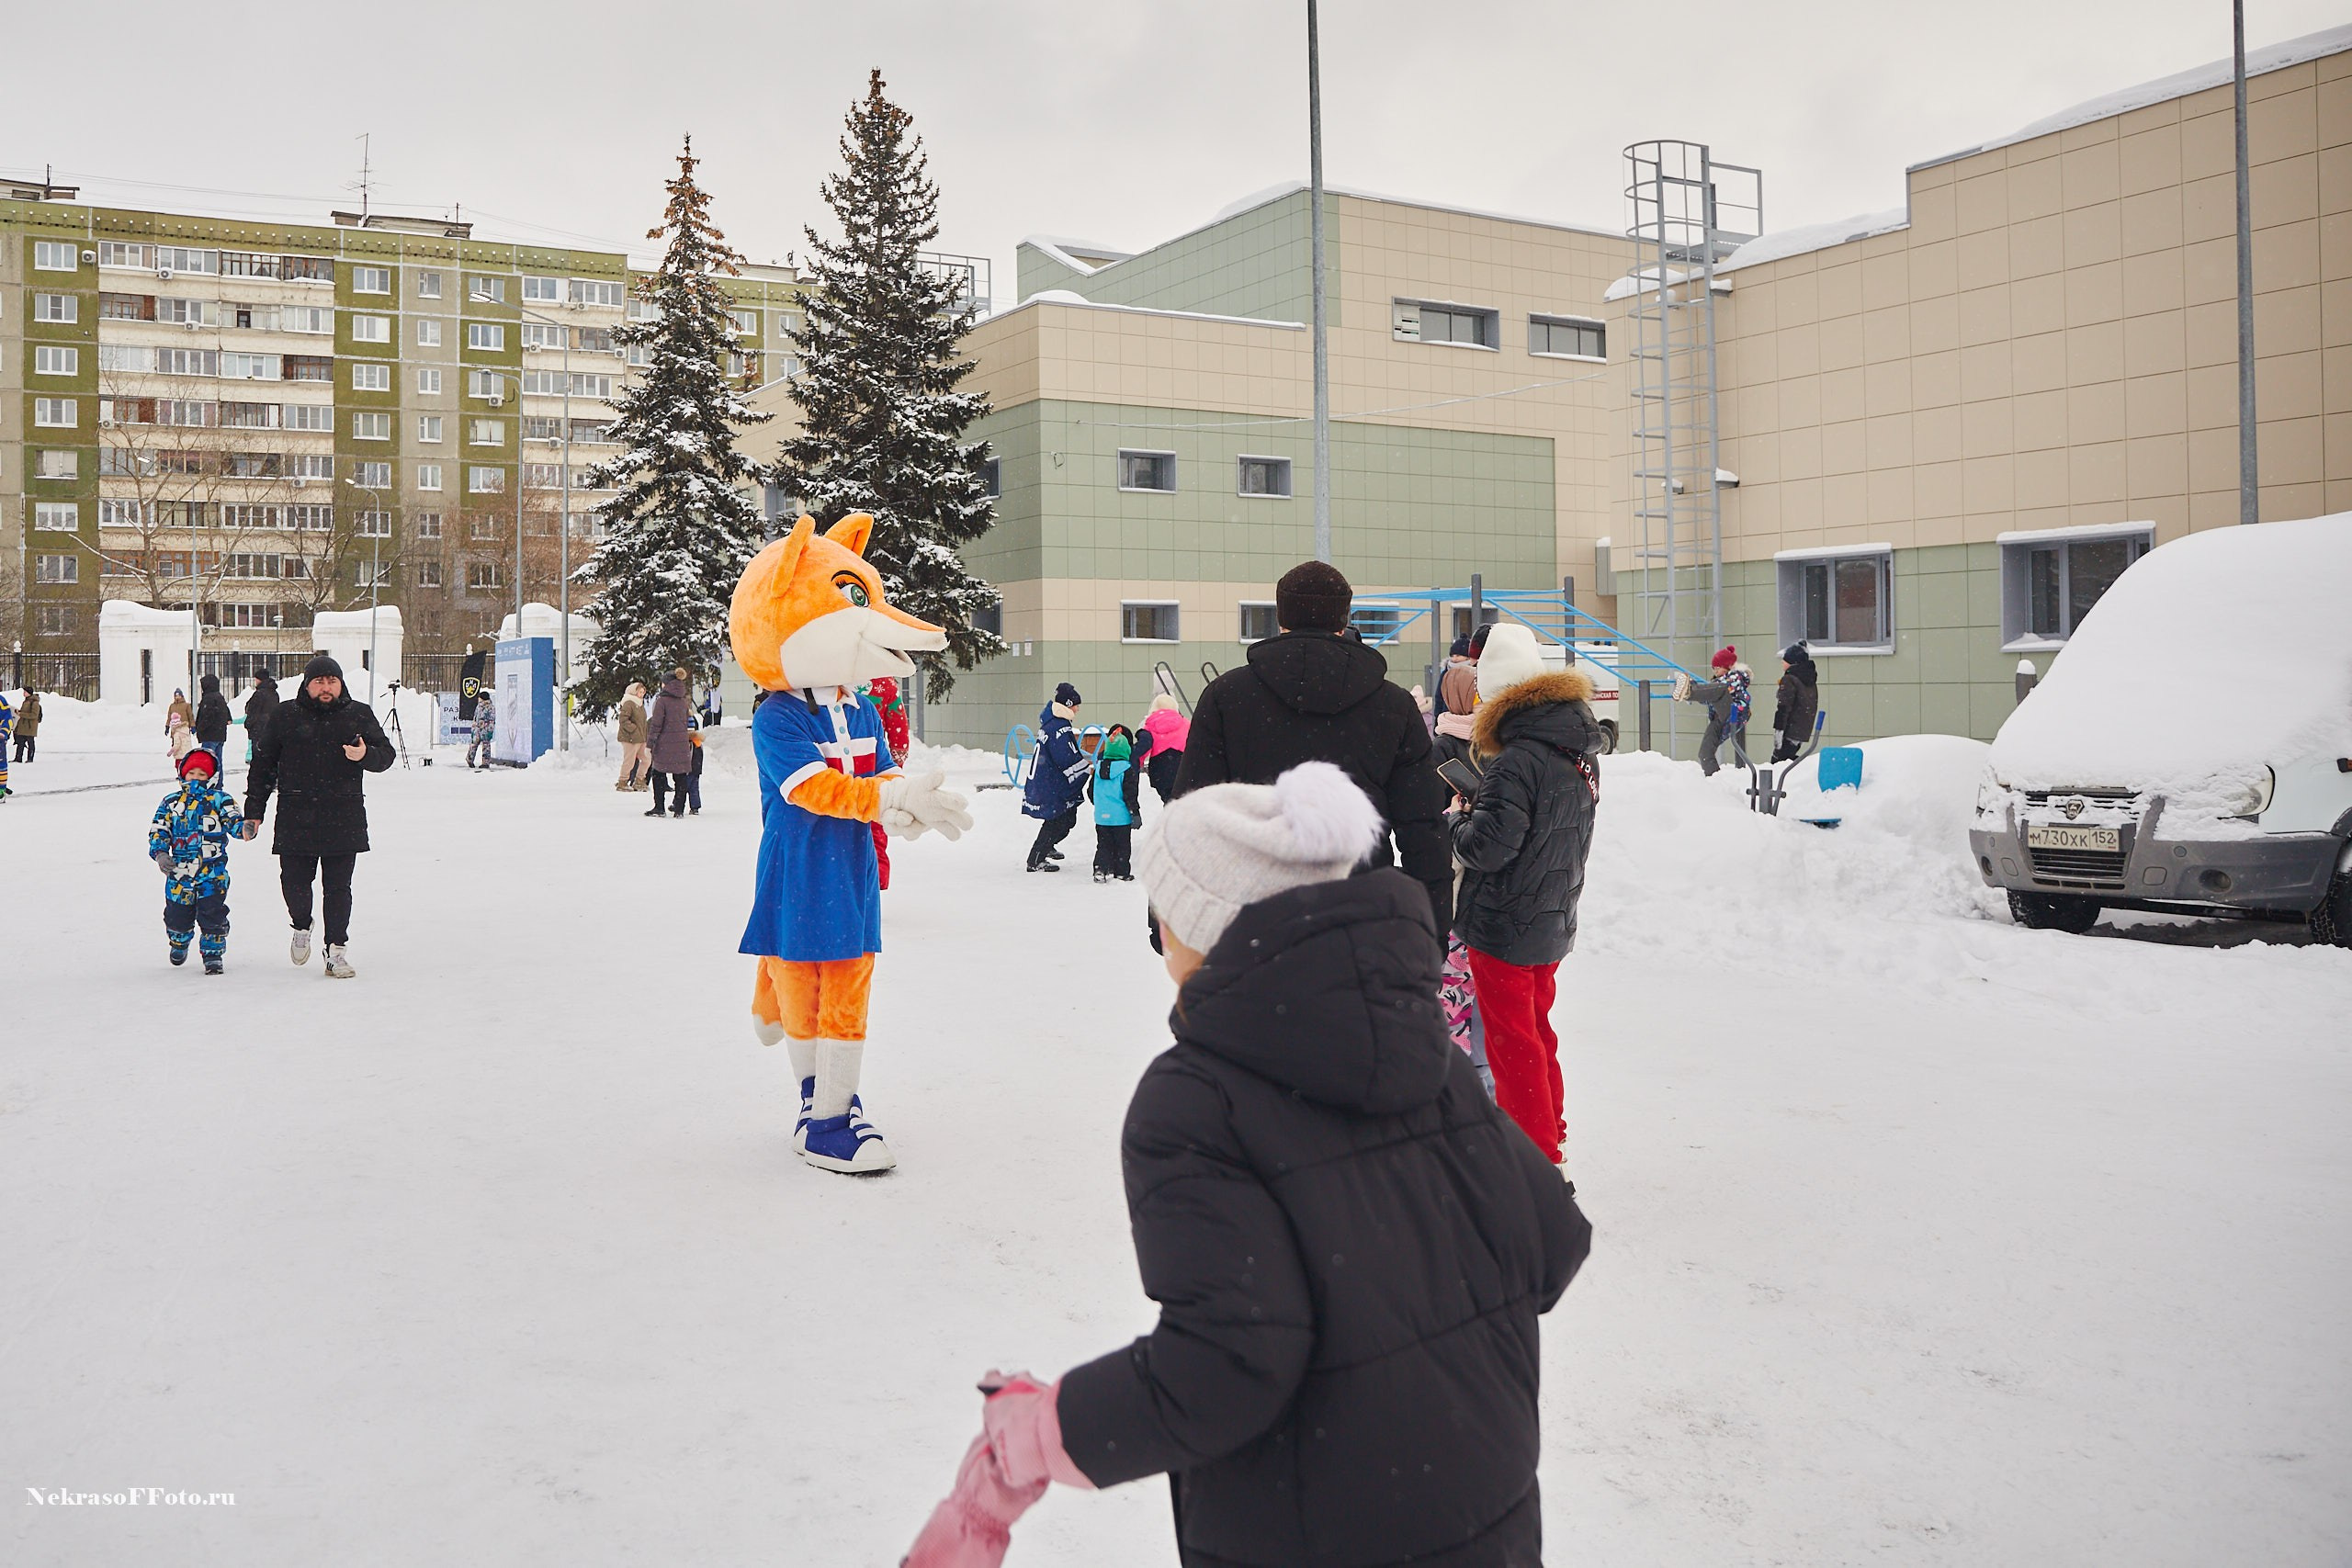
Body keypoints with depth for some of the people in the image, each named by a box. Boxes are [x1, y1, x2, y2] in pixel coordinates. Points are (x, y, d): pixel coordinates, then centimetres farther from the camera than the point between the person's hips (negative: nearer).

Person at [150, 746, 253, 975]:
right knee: (177, 914, 10)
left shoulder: (219, 800, 2)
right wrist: (160, 854, -9)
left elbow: (234, 821, -7)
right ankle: (179, 943, 41)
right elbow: (158, 831, 8)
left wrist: (244, 828, -31)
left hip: (212, 872, -2)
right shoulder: (171, 803, 8)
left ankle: (213, 954, 9)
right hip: (179, 871, 2)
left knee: (212, 913, -8)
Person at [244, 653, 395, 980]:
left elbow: (386, 754, 10)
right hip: (296, 818, 0)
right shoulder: (285, 716, 6)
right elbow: (263, 764, 12)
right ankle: (302, 927, 29)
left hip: (344, 818, 0)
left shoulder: (359, 715, 6)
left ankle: (336, 950, 11)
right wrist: (253, 810, 9)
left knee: (338, 888, 2)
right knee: (294, 883, -1)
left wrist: (366, 755, -13)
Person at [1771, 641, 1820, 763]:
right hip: (1805, 730, 9)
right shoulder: (1811, 679, 16)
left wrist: (1778, 730, -20)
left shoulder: (1789, 680, -13)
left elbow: (1783, 708, -19)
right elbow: (1813, 706, 20)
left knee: (1778, 759, -11)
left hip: (1791, 730, -9)